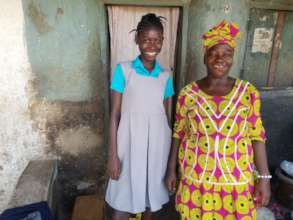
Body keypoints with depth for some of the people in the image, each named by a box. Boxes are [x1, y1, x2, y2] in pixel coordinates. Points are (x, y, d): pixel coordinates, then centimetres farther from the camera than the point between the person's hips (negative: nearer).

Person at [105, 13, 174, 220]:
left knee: (151, 191, 19)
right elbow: (115, 114, -7)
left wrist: (170, 150, 9)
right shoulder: (123, 70, -7)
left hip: (157, 143, 3)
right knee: (124, 199, 6)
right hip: (130, 142, -3)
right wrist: (113, 154, -10)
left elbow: (166, 115, 7)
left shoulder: (165, 76, 3)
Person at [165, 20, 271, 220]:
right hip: (196, 176, 0)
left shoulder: (248, 92, -5)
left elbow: (257, 137, -2)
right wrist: (171, 169, 2)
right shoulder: (188, 94, -6)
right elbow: (178, 134, 0)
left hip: (237, 179, 1)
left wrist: (264, 177, -4)